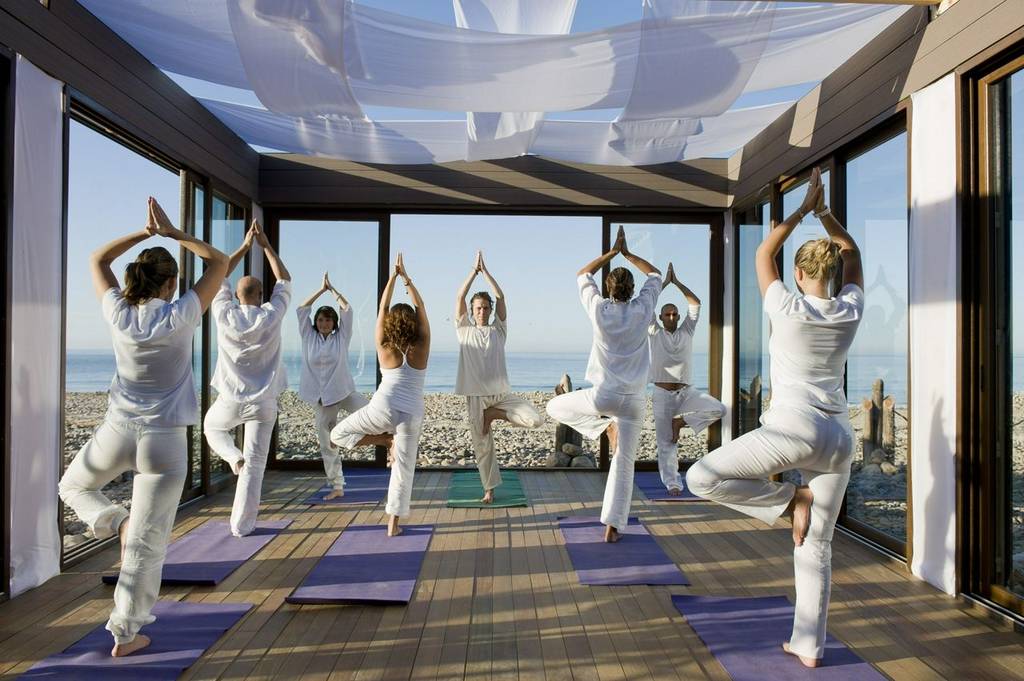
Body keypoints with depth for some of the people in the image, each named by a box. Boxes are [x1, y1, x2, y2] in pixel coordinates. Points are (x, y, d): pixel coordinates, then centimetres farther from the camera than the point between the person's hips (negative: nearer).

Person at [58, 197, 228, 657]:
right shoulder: (180, 317, -9)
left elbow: (97, 261, 18)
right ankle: (126, 634, 17)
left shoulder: (118, 314, -2)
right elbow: (219, 263, 3)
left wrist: (144, 233, 14)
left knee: (73, 487, 35)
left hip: (116, 432, 2)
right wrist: (172, 233, 6)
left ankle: (114, 521, 8)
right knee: (147, 544, 8)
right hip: (164, 439, -2)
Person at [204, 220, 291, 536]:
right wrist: (266, 246, 10)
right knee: (255, 464, 5)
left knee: (212, 426, 36)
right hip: (263, 402, -1)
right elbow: (284, 281, 7)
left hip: (230, 399, 1)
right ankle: (242, 525, 10)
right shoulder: (271, 315, -9)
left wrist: (244, 246, 13)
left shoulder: (225, 315, -8)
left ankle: (233, 456, 11)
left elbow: (220, 278, 9)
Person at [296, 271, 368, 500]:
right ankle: (337, 486, 16)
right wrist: (322, 289, 1)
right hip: (321, 398, 2)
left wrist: (332, 288, 3)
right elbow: (301, 309, 0)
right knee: (327, 444, 6)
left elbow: (347, 310, -4)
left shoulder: (341, 337, 1)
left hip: (344, 392, -2)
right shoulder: (309, 337, 5)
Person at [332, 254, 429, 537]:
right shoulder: (421, 349, -3)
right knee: (403, 468, 9)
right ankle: (393, 524, 10)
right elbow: (421, 308, 5)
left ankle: (387, 440, 5)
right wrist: (406, 276, 6)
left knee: (338, 434, 19)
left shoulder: (384, 349, -2)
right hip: (411, 415, 1)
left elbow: (382, 307, 2)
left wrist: (393, 275, 4)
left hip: (382, 409, -1)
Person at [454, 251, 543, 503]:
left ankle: (495, 414, 4)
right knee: (482, 444, 5)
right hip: (476, 395, -1)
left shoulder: (498, 330, 7)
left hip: (501, 392, 1)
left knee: (535, 419, -18)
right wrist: (474, 270, -4)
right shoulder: (464, 330, 6)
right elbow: (459, 297, -4)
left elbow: (500, 297, -1)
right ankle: (489, 488, 24)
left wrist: (485, 270, -2)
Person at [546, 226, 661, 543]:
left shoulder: (599, 309, -5)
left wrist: (612, 252, 19)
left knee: (555, 407, 22)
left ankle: (604, 424, 8)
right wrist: (628, 254, 23)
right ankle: (612, 526, 7)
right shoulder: (642, 309, -3)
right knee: (624, 463, 9)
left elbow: (582, 275, 14)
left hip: (603, 395, -2)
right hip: (633, 399, 2)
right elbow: (655, 275, 18)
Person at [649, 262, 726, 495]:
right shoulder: (655, 333, 5)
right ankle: (673, 483, 11)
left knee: (718, 409, -21)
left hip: (687, 392, 2)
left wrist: (677, 282, 5)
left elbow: (696, 303, 4)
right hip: (663, 394, -2)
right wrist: (664, 282, 0)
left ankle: (680, 420, -2)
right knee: (666, 443, -1)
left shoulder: (687, 332, 10)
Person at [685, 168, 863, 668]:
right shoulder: (851, 309, 5)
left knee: (701, 478, 0)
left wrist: (803, 209, 16)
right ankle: (809, 645, 20)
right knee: (816, 547, 14)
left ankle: (790, 500, -2)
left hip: (793, 429, -6)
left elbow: (763, 254, 10)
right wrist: (825, 212, 21)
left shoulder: (788, 308, -7)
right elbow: (852, 254, 24)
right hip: (839, 437, 7)